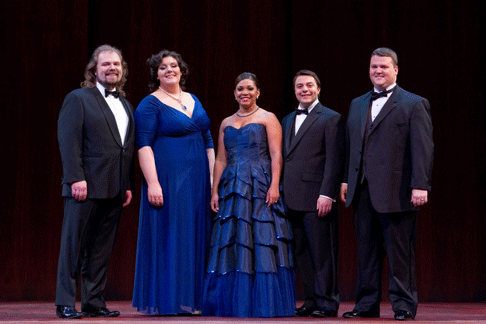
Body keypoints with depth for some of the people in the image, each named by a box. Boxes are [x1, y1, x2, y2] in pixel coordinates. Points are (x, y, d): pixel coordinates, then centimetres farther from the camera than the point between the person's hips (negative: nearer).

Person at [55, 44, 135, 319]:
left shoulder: (127, 106, 19)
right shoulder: (78, 99, 1)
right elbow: (68, 140, -8)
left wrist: (128, 185, 11)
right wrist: (76, 178, -16)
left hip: (114, 191, 6)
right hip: (86, 187, -6)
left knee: (102, 249, 7)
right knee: (74, 245, -2)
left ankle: (94, 302, 12)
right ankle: (66, 303, 1)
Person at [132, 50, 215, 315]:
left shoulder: (193, 101, 16)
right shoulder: (150, 104, -4)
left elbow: (207, 141, 19)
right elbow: (144, 145, -12)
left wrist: (214, 177, 11)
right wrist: (152, 183, -20)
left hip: (197, 181, 7)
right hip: (167, 180, -7)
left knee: (194, 238, 7)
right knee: (167, 237, -5)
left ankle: (189, 299, 14)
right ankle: (164, 302, 0)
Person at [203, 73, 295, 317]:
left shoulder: (267, 118, 4)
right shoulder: (226, 123, 17)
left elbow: (276, 155, -4)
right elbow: (220, 160, 14)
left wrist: (274, 185, -16)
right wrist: (215, 191, 5)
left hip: (260, 187, -4)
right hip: (233, 190, 4)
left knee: (261, 243, -8)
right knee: (231, 244, 1)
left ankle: (263, 305, -4)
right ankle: (233, 305, 5)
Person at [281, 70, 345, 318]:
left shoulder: (330, 118, -1)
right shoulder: (287, 120, 20)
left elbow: (334, 160, -8)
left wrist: (327, 194, -17)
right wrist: (281, 192, 11)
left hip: (316, 198, -7)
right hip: (293, 199, 7)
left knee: (322, 252, -4)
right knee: (302, 253, 8)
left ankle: (327, 302, 1)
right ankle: (311, 301, 14)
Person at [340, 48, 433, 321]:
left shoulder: (414, 104, 0)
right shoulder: (358, 104, 19)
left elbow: (423, 148, -7)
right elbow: (350, 146, 21)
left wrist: (420, 186, -15)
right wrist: (346, 180, 13)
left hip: (397, 192, -5)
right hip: (363, 192, 6)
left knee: (400, 252, -1)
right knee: (367, 250, 9)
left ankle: (404, 305, 6)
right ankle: (367, 304, 15)